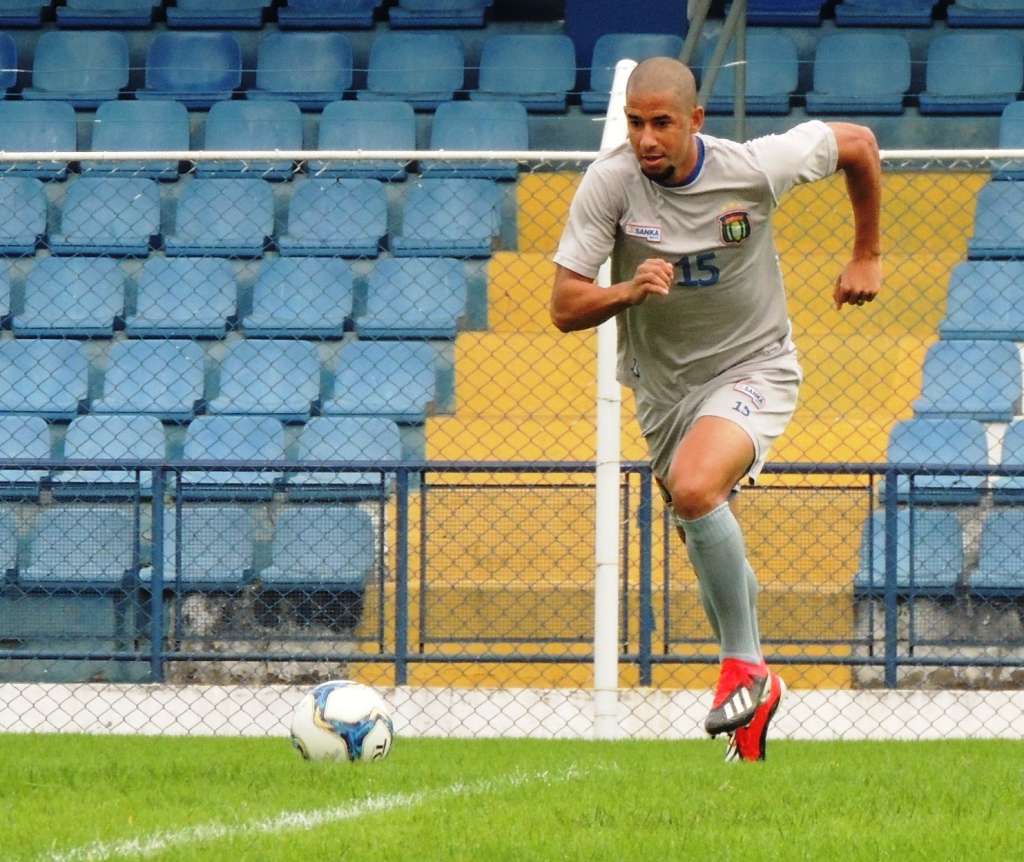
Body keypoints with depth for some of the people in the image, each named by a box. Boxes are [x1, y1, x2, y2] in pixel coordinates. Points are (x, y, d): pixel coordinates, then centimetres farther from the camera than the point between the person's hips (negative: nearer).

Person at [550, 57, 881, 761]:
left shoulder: (754, 168, -19)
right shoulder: (610, 182, -17)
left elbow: (857, 143, 1)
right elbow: (565, 307, -17)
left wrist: (867, 255, 7)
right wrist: (627, 291, -37)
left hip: (754, 368, -4)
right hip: (663, 385, 4)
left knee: (694, 489, -31)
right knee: (715, 559, 11)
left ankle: (745, 664, -17)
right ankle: (754, 700, 32)